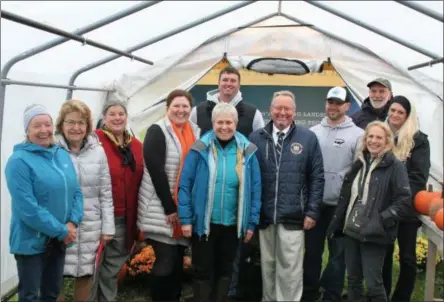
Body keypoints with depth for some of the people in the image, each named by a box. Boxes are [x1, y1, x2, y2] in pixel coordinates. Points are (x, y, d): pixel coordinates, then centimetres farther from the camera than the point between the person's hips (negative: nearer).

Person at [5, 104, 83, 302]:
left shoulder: (63, 155, 6)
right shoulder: (19, 161, -16)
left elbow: (76, 191, 6)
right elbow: (27, 208, -22)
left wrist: (73, 223, -10)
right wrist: (61, 231, -19)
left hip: (59, 241, 6)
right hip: (31, 242, -6)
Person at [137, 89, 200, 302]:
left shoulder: (196, 133, 10)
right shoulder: (157, 132, -8)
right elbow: (156, 171, -15)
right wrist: (169, 207, -17)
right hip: (162, 210, -6)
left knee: (178, 262, 13)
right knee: (165, 263, -6)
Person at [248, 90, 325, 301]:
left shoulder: (308, 138, 1)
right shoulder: (256, 138, 5)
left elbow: (317, 177, 2)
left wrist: (312, 211, -4)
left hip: (293, 216, -2)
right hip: (263, 215, 2)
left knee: (290, 268, 4)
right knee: (267, 266, 14)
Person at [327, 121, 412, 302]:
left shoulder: (395, 166, -7)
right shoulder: (359, 163, 12)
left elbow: (405, 200, -13)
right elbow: (345, 197, 17)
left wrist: (382, 220, -20)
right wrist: (336, 224, 14)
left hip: (374, 234, -6)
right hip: (352, 231, 6)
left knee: (373, 283, -2)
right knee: (353, 280, 13)